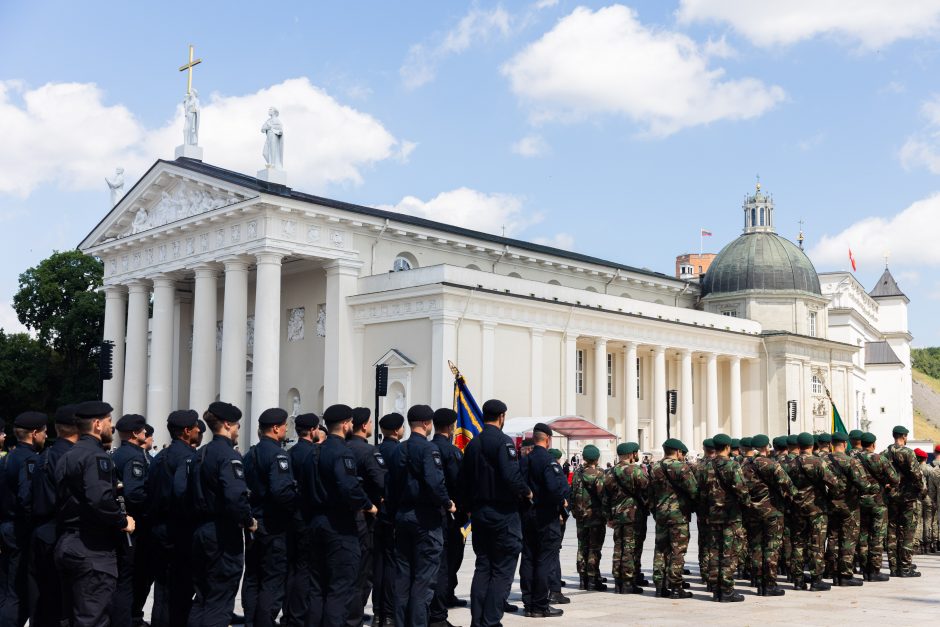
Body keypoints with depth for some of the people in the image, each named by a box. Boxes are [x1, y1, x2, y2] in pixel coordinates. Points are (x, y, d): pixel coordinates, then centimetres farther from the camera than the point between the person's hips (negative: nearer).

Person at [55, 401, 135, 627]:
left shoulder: (66, 457, 15)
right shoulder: (96, 455, -14)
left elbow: (62, 500, 17)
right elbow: (100, 499, -28)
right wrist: (122, 521, -13)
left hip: (66, 546, 9)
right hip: (93, 550, -9)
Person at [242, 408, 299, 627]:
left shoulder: (250, 454, 11)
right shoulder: (277, 454, -15)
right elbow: (281, 491, -27)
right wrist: (296, 505, -13)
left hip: (253, 524, 8)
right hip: (273, 527, -8)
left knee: (252, 579, 14)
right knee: (273, 581, -2)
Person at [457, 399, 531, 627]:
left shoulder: (473, 444, 9)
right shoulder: (503, 441, -12)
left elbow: (463, 480, 10)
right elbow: (512, 476, -23)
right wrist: (526, 492, -6)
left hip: (479, 512, 7)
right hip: (503, 512, -7)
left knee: (482, 567, 13)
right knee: (502, 571, -1)